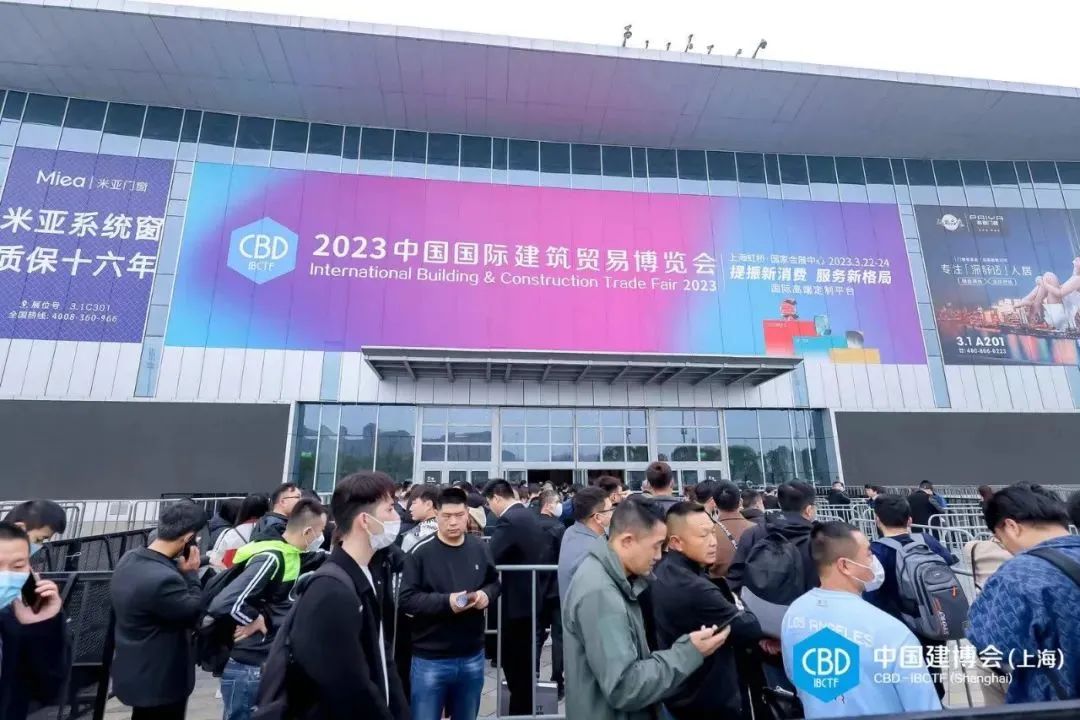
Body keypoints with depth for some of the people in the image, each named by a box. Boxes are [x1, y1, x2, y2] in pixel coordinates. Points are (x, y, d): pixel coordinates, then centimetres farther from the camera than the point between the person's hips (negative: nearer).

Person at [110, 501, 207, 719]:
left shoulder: (129, 559, -5)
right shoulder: (164, 578, -36)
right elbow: (195, 614, -21)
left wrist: (182, 573, -2)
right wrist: (191, 573, -15)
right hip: (160, 681, -9)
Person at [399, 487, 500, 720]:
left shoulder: (479, 547, -1)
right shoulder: (421, 551, -14)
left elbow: (494, 582, 11)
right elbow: (407, 599, -15)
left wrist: (486, 594, -11)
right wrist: (446, 602, -26)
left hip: (473, 656, 4)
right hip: (430, 659, -3)